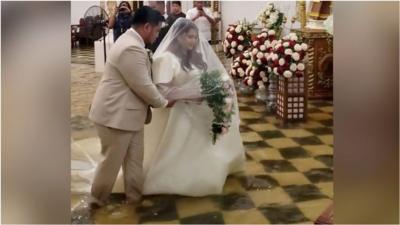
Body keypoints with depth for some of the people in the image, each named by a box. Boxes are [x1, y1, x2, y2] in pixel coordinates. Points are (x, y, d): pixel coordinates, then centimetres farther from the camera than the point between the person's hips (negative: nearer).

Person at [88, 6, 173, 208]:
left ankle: (135, 195, 30)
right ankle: (97, 199, 25)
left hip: (128, 112, 10)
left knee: (134, 158, 18)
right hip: (116, 114, -10)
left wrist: (153, 103, 17)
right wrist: (163, 103, -6)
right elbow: (143, 86, -22)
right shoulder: (132, 48, -27)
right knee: (112, 160, 7)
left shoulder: (131, 41, 9)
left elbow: (141, 82, 17)